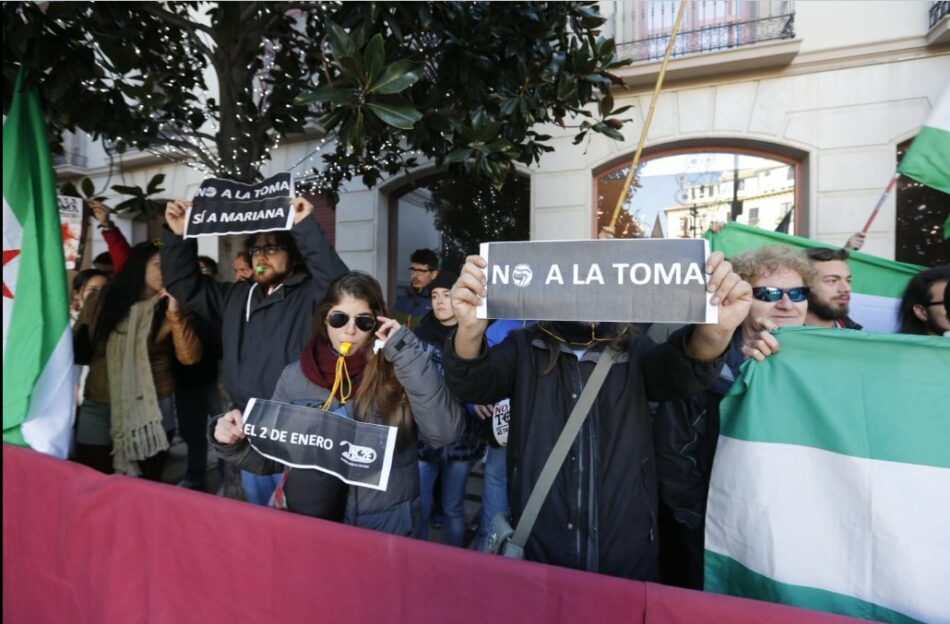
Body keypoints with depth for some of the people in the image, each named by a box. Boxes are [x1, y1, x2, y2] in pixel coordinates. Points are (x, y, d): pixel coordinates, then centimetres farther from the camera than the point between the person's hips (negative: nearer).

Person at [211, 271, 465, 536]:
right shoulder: (295, 376, 0)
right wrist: (235, 443, -11)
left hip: (388, 523, -2)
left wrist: (406, 351, -22)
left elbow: (444, 433, -22)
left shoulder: (398, 372, -10)